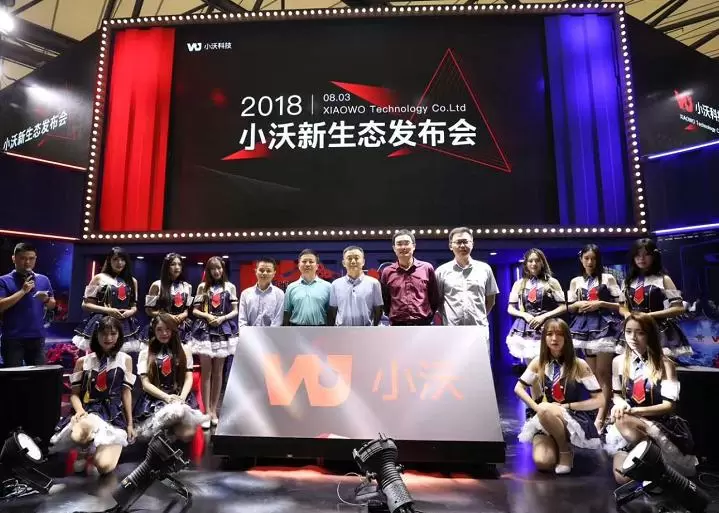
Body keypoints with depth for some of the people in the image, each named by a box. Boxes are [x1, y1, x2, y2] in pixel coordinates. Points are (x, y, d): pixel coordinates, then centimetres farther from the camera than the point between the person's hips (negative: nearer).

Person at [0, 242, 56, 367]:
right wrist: (23, 291, -18)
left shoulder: (43, 280, 9)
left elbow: (52, 305, 14)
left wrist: (46, 300, -8)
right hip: (12, 338, -3)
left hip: (37, 337, 3)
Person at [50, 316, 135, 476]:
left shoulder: (125, 359, 6)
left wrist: (130, 423, 6)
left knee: (104, 466, -22)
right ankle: (85, 450, -1)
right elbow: (75, 393, 8)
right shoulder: (83, 361, 8)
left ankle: (93, 450, 15)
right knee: (80, 434, -41)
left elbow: (126, 392, 7)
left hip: (114, 415, 0)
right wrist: (80, 411, -14)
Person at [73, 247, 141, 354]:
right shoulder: (99, 278, 2)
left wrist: (130, 312, -5)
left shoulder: (132, 281, 12)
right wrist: (107, 310, -12)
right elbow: (86, 304, 1)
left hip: (126, 325, 3)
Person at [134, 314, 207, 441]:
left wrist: (181, 398, -13)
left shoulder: (184, 350, 12)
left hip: (181, 397, 3)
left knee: (187, 434, -26)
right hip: (155, 400, -3)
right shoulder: (145, 353, 9)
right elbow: (146, 384, 1)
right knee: (177, 411, -41)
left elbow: (189, 378, 6)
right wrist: (167, 397, -14)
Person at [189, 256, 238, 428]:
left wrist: (222, 318, -12)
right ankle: (207, 411, 6)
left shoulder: (230, 287, 4)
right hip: (205, 330, 0)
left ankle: (213, 410, 16)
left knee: (218, 372, 7)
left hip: (223, 330, 0)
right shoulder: (202, 287, 6)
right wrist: (207, 316, -11)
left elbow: (235, 311, 3)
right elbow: (195, 310, 6)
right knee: (206, 372, -1)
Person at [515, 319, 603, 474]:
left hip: (576, 419, -3)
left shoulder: (579, 365, -9)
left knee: (546, 410, -37)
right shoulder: (538, 363, -1)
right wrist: (536, 407, -12)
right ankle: (558, 446, 13)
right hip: (545, 421, 3)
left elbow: (598, 400, -8)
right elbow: (518, 388, 3)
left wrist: (566, 406, -15)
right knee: (542, 462, -23)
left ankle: (566, 449, -8)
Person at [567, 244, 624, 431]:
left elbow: (621, 305, -2)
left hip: (604, 326, -4)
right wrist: (578, 304, -7)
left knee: (604, 373, -5)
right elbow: (569, 308, 14)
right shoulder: (575, 282, 9)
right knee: (593, 374, 8)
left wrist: (600, 304, -15)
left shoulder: (608, 278, 0)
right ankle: (603, 412, 20)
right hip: (585, 327, 4)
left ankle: (600, 418, -5)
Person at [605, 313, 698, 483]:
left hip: (659, 423, -3)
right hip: (628, 429, 3)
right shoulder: (618, 361, 3)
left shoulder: (665, 364, -8)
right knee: (622, 478, -19)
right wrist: (620, 404, -12)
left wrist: (633, 410, -24)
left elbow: (668, 405, -12)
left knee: (623, 421, -38)